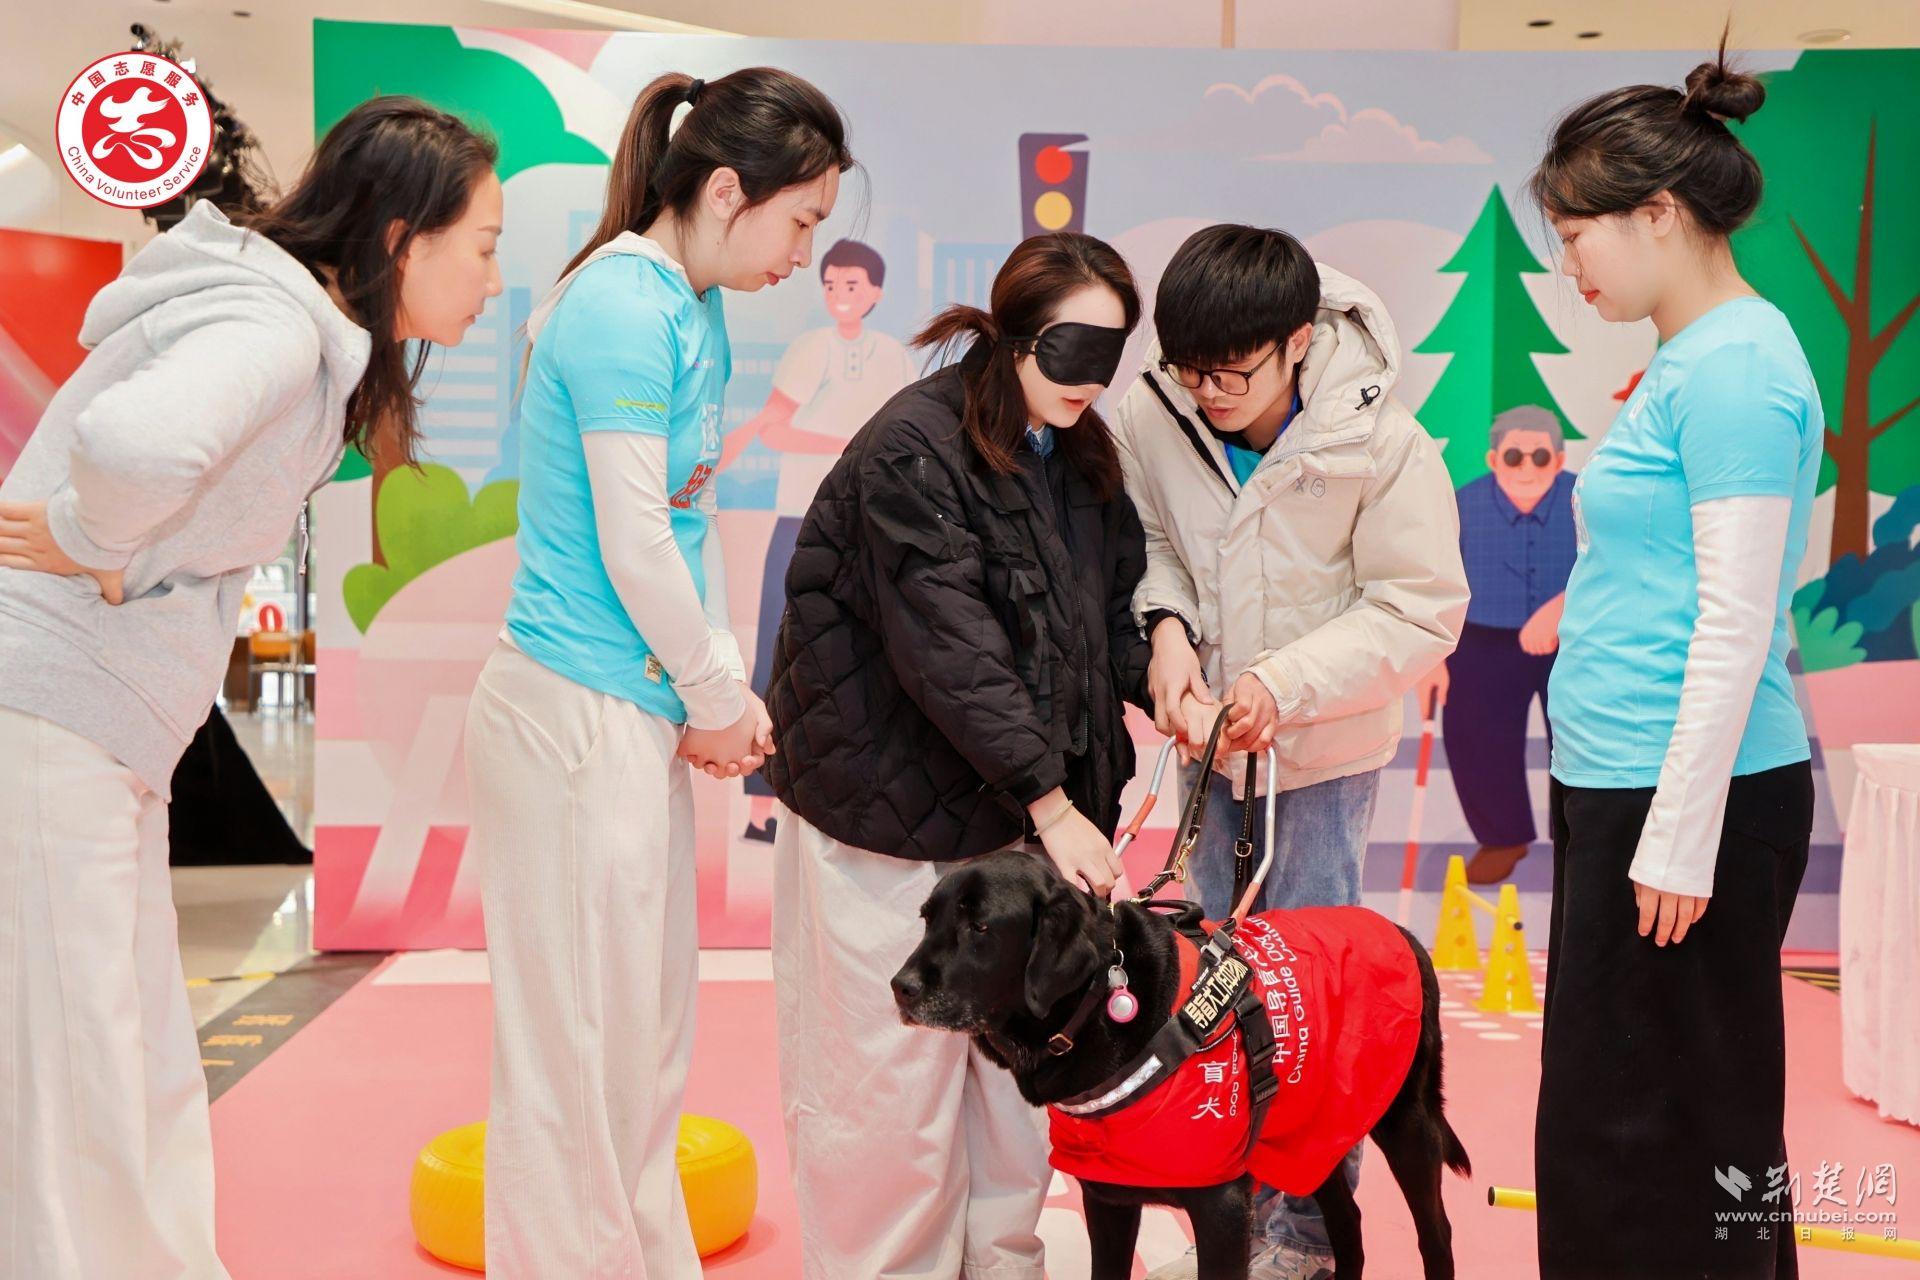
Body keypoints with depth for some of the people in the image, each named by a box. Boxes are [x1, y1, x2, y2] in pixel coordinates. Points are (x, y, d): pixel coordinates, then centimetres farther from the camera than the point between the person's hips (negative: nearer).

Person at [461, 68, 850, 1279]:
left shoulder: (692, 308, 12)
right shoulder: (625, 308, -17)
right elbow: (633, 546, -17)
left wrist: (723, 691, 7)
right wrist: (719, 700, -5)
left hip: (637, 717, 10)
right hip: (576, 717, -10)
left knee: (647, 1026, 19)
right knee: (581, 1037, 2)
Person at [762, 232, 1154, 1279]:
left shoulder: (1080, 453, 8)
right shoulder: (911, 451, -18)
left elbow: (1107, 611, 15)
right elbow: (950, 646, -24)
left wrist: (1159, 676, -6)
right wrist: (1050, 802, -26)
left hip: (1013, 808, 7)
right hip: (888, 809, -7)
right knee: (891, 1074, 3)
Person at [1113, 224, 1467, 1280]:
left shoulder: (1383, 445, -23)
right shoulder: (1153, 417, -16)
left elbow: (1421, 609, -17)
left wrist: (1288, 680, -26)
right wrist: (1168, 626, -20)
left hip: (1325, 750, -4)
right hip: (1208, 730, 4)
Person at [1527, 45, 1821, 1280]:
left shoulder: (1735, 366, -15)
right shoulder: (1693, 357, 14)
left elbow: (1736, 626, -19)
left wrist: (1681, 838, -18)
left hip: (1691, 792, -10)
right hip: (1623, 778, 10)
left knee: (1666, 1123, 0)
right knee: (1609, 1115, 15)